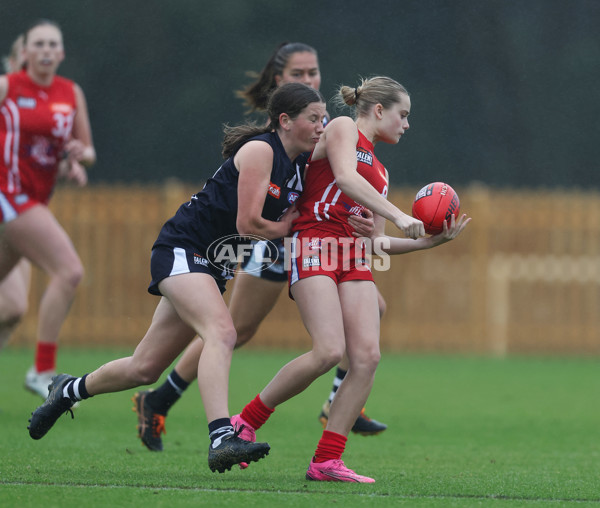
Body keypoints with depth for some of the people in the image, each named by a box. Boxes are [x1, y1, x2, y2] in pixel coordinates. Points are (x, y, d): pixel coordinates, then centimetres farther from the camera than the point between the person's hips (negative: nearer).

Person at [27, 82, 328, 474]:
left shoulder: (294, 167, 11)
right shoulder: (260, 150, -15)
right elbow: (247, 223, -19)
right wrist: (285, 226, -3)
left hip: (212, 266, 9)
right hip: (181, 250, -9)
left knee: (145, 369, 12)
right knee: (221, 331, -32)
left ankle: (69, 390, 36)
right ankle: (221, 438, -45)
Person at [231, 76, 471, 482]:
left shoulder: (379, 170, 28)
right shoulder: (343, 129, 6)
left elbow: (379, 241, 24)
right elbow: (345, 177, -14)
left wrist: (431, 241, 13)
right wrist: (398, 216, -21)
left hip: (354, 256, 8)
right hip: (315, 242, -8)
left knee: (367, 356, -11)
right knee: (329, 350, -22)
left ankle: (326, 461, -9)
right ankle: (244, 423, -6)